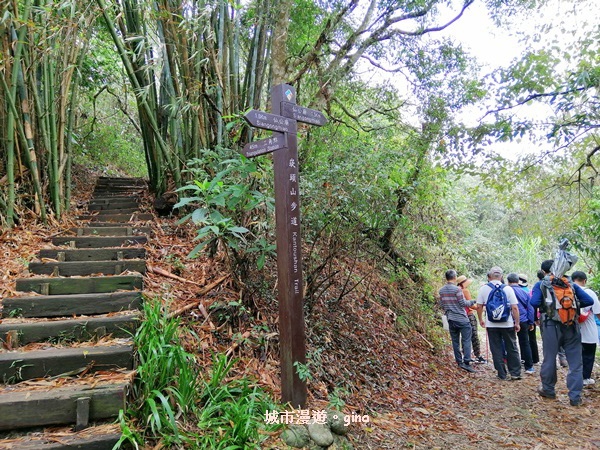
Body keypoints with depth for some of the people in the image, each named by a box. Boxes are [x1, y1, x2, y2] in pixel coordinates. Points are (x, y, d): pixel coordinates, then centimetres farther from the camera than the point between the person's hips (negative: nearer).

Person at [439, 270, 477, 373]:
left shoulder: (441, 291, 4)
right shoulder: (457, 289, -16)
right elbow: (463, 303, -13)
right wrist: (472, 302, 5)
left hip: (451, 320, 6)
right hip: (462, 319, -6)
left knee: (455, 341, 12)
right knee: (466, 341, -2)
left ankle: (459, 362, 16)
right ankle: (466, 362, -9)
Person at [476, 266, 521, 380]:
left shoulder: (484, 289, -2)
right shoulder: (508, 289, -4)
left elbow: (479, 306, 0)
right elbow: (515, 308, -6)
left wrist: (480, 320, 14)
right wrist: (517, 323, 3)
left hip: (491, 324, 0)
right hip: (507, 324, 0)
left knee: (496, 350, 8)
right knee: (512, 349, 13)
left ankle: (502, 374, 12)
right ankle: (515, 373, 16)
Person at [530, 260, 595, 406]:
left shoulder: (540, 284, 1)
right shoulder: (570, 283, 9)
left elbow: (534, 302, -14)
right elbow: (589, 301, 2)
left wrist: (545, 305, 8)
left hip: (551, 325, -2)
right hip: (572, 326, 2)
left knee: (549, 359, 10)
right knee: (575, 362, 7)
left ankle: (548, 390, 24)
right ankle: (575, 397, 7)